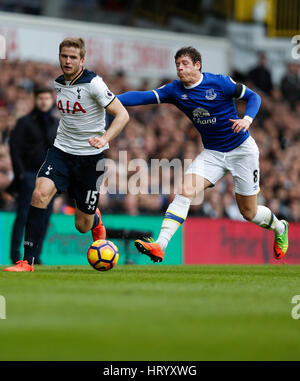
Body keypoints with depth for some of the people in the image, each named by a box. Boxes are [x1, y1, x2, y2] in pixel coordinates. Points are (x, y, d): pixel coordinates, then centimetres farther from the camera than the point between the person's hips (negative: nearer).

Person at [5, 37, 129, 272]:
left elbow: (122, 115, -18)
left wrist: (104, 139, -32)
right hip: (61, 150, 4)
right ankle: (28, 261, -21)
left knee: (83, 226, 4)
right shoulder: (59, 83, 5)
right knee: (40, 193, -23)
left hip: (90, 155, -4)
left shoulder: (93, 83, -15)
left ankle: (95, 220, 45)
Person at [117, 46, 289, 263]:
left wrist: (247, 119, -24)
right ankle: (160, 245, -29)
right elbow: (144, 97, -15)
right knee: (185, 191, -21)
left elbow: (252, 96, -5)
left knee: (249, 213, 6)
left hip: (242, 149, -3)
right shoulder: (175, 90, -6)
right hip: (212, 153, 3)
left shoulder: (219, 82, -15)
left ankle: (279, 228, 39)